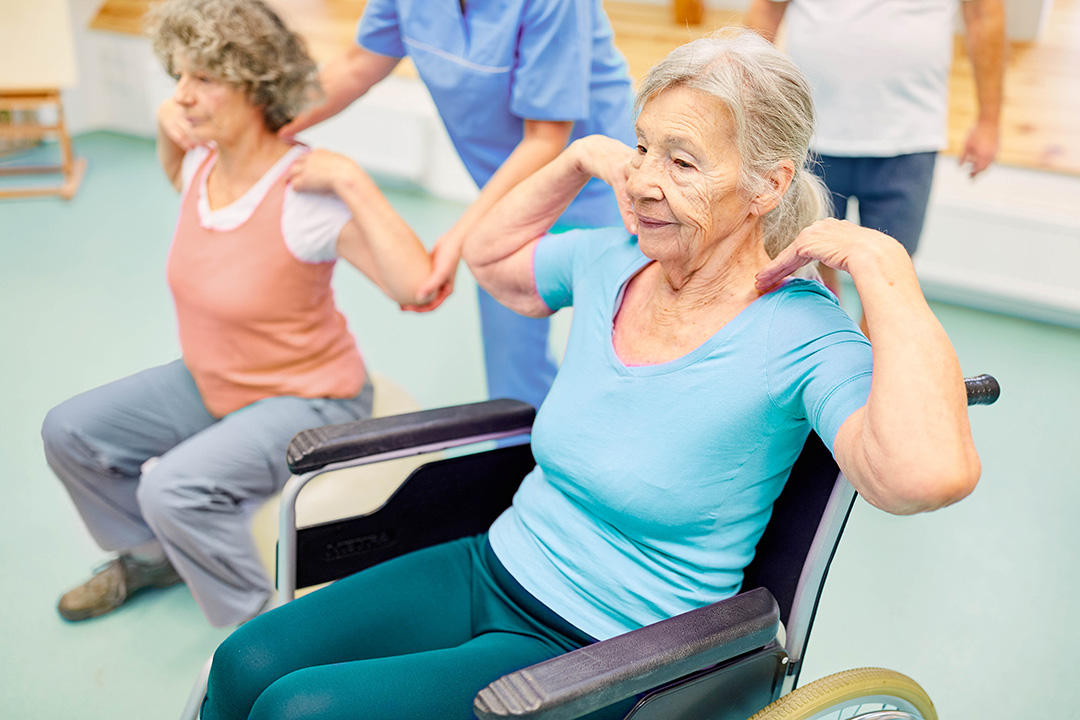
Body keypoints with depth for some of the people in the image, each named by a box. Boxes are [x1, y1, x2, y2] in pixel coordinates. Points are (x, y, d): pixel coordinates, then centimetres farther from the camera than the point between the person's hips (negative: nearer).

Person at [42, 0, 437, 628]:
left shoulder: (306, 196, -28)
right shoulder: (204, 163, -5)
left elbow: (417, 287, -40)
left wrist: (353, 181, -39)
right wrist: (165, 125, 5)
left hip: (307, 400, -8)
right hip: (210, 384, 8)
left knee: (175, 488, -29)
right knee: (70, 432, 8)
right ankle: (152, 556, 33)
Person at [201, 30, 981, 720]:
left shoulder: (799, 336, -21)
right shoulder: (611, 262, -2)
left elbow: (930, 474, -40)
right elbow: (488, 257, 18)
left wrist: (883, 263, -30)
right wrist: (578, 159, 5)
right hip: (492, 568, 6)